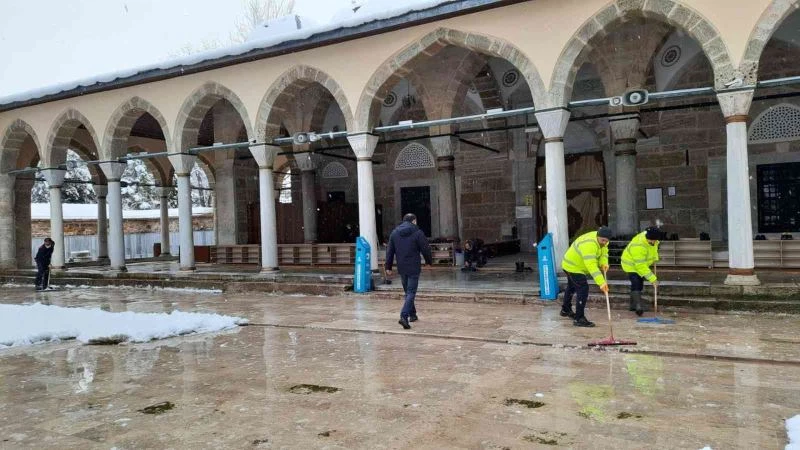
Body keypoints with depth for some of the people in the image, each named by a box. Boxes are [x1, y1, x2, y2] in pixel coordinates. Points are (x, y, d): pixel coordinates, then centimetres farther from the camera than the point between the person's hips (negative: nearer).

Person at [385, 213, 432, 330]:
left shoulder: (394, 233, 7)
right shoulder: (418, 233, -7)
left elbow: (389, 252, 8)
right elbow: (425, 249, -6)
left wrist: (388, 267, 12)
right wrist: (429, 262, 10)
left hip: (401, 268, 5)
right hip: (414, 268, -5)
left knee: (407, 291, 19)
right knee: (411, 292, -4)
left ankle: (412, 314, 28)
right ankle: (404, 316, -18)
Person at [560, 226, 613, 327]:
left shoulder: (600, 240, -9)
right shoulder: (589, 245, -38)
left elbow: (603, 252, 0)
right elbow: (591, 266, -44)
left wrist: (604, 263, -23)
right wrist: (601, 283, -49)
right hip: (574, 267, -11)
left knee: (572, 287, 26)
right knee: (583, 289, -16)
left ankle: (565, 310, 47)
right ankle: (579, 319, -11)